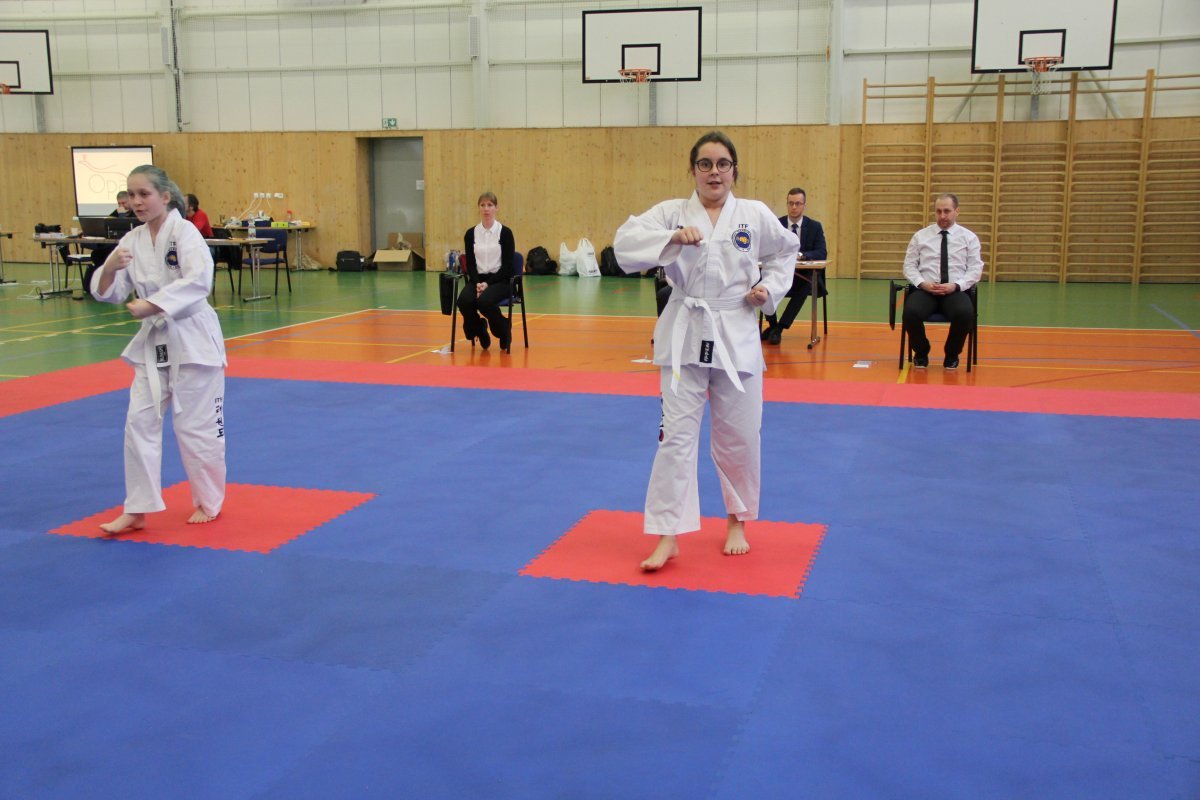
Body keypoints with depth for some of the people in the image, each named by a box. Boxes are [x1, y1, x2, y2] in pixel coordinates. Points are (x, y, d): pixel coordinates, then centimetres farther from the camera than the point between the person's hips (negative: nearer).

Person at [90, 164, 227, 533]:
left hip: (192, 337, -6)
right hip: (153, 341, 6)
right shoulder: (132, 240, 6)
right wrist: (110, 269, -16)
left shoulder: (184, 231, -11)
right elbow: (108, 293, 5)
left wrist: (152, 305, -27)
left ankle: (208, 502, 22)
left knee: (196, 425, 3)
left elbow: (198, 280, -24)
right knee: (140, 421, 4)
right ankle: (137, 509, 12)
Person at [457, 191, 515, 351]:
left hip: (500, 280, -3)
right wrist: (477, 283, -14)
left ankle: (504, 329, -3)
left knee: (484, 301, -35)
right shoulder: (470, 233, 5)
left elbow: (507, 265, -8)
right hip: (478, 279, 3)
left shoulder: (505, 232, -5)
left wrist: (488, 283, -17)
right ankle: (480, 331, 1)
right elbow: (470, 264, 4)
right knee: (464, 300, -29)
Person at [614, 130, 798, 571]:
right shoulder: (672, 212, -2)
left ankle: (737, 522, 33)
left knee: (739, 438, 10)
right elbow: (626, 242, -16)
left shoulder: (755, 215, 2)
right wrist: (674, 237, -31)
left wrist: (770, 288, 2)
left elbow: (786, 251, 19)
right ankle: (668, 537, 5)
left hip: (737, 336, 1)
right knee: (676, 435, -3)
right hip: (685, 336, -1)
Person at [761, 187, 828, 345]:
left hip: (805, 277, -1)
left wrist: (801, 255, -27)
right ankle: (772, 325, -10)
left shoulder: (815, 226, 4)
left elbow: (822, 253, -7)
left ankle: (779, 328, -29)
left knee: (805, 286, -36)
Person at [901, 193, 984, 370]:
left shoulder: (969, 237, 9)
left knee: (965, 314, -35)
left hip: (955, 291, -1)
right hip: (925, 290, 1)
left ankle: (952, 356, -4)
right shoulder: (920, 236, 12)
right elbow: (909, 265, 8)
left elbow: (975, 269, 3)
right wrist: (922, 283, -11)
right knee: (911, 312, -33)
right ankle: (921, 354, -2)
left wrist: (955, 285, -14)